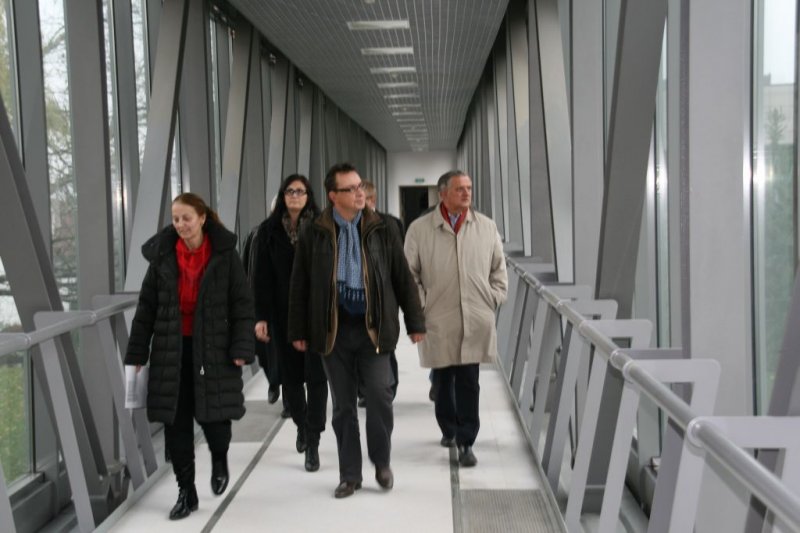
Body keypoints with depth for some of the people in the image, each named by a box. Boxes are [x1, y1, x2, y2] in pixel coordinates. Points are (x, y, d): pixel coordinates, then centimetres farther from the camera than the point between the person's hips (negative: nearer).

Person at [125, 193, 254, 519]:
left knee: (213, 414, -3)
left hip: (213, 350, -2)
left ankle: (219, 459, 32)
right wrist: (137, 353, 3)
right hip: (171, 351, 3)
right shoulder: (162, 255, 1)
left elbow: (242, 305, -4)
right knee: (176, 422, 5)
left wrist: (241, 349, -11)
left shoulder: (225, 254, -6)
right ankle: (186, 492, 19)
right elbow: (146, 308, 5)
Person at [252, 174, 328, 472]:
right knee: (290, 375, 11)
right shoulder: (269, 230, 3)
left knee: (316, 375, -3)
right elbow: (262, 277, 1)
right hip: (283, 314, 2)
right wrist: (261, 316, -5)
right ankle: (301, 425, 36)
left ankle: (313, 443, 4)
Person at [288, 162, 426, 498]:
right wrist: (298, 331, 6)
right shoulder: (314, 236, 1)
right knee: (343, 406, 8)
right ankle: (349, 475, 21)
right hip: (333, 330, 1)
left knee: (380, 396, -8)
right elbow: (299, 287, 6)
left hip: (372, 328, 0)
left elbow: (403, 279, 6)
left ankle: (382, 462, 17)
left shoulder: (381, 232, 2)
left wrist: (415, 323, 5)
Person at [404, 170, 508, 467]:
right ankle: (449, 429, 32)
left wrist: (494, 299, 5)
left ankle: (466, 442, 6)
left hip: (476, 320, 1)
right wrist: (420, 306, -3)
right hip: (438, 320, 0)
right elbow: (409, 274, 3)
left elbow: (498, 268, 13)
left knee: (469, 383, -1)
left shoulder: (486, 227, 6)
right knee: (443, 380, 11)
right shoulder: (419, 229, -1)